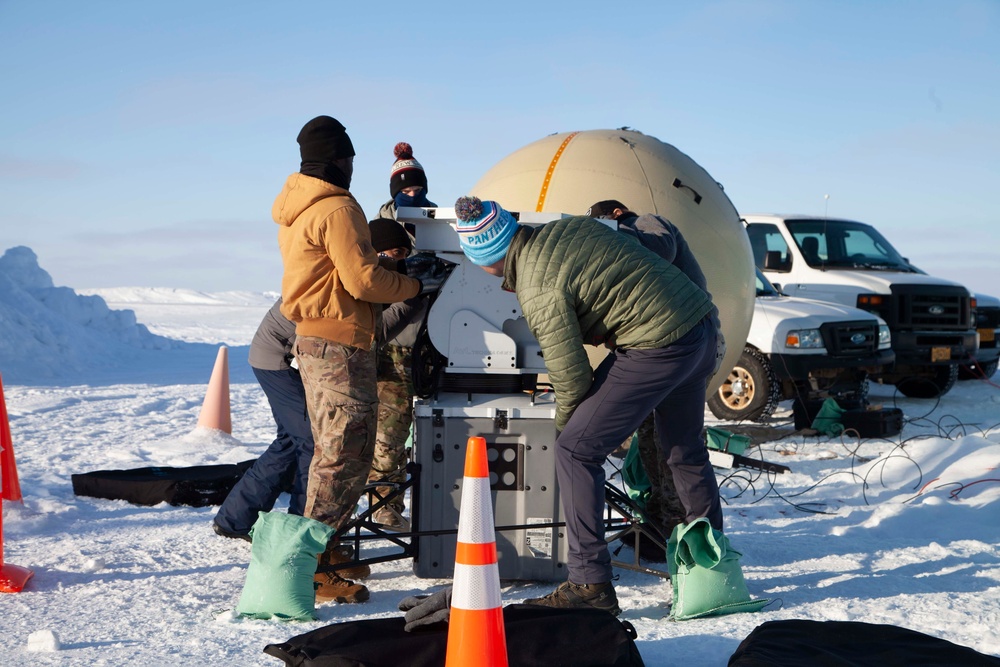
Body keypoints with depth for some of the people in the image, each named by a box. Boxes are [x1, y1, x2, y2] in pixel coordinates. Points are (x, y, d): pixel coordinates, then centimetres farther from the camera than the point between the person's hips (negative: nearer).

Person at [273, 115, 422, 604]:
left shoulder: (295, 208, 16)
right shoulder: (337, 208, -15)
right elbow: (362, 280, -19)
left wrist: (386, 266, 13)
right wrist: (414, 286, -4)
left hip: (310, 339, 10)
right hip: (340, 341, -10)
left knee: (332, 451, 19)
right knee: (347, 456, -9)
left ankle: (319, 546, 26)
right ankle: (313, 566, -10)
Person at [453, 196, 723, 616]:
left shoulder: (538, 291, -16)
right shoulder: (568, 227, 7)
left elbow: (570, 374, -12)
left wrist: (564, 422, 8)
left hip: (658, 347, -9)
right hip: (702, 328, 9)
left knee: (575, 449, -4)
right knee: (686, 449, 25)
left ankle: (590, 585, -4)